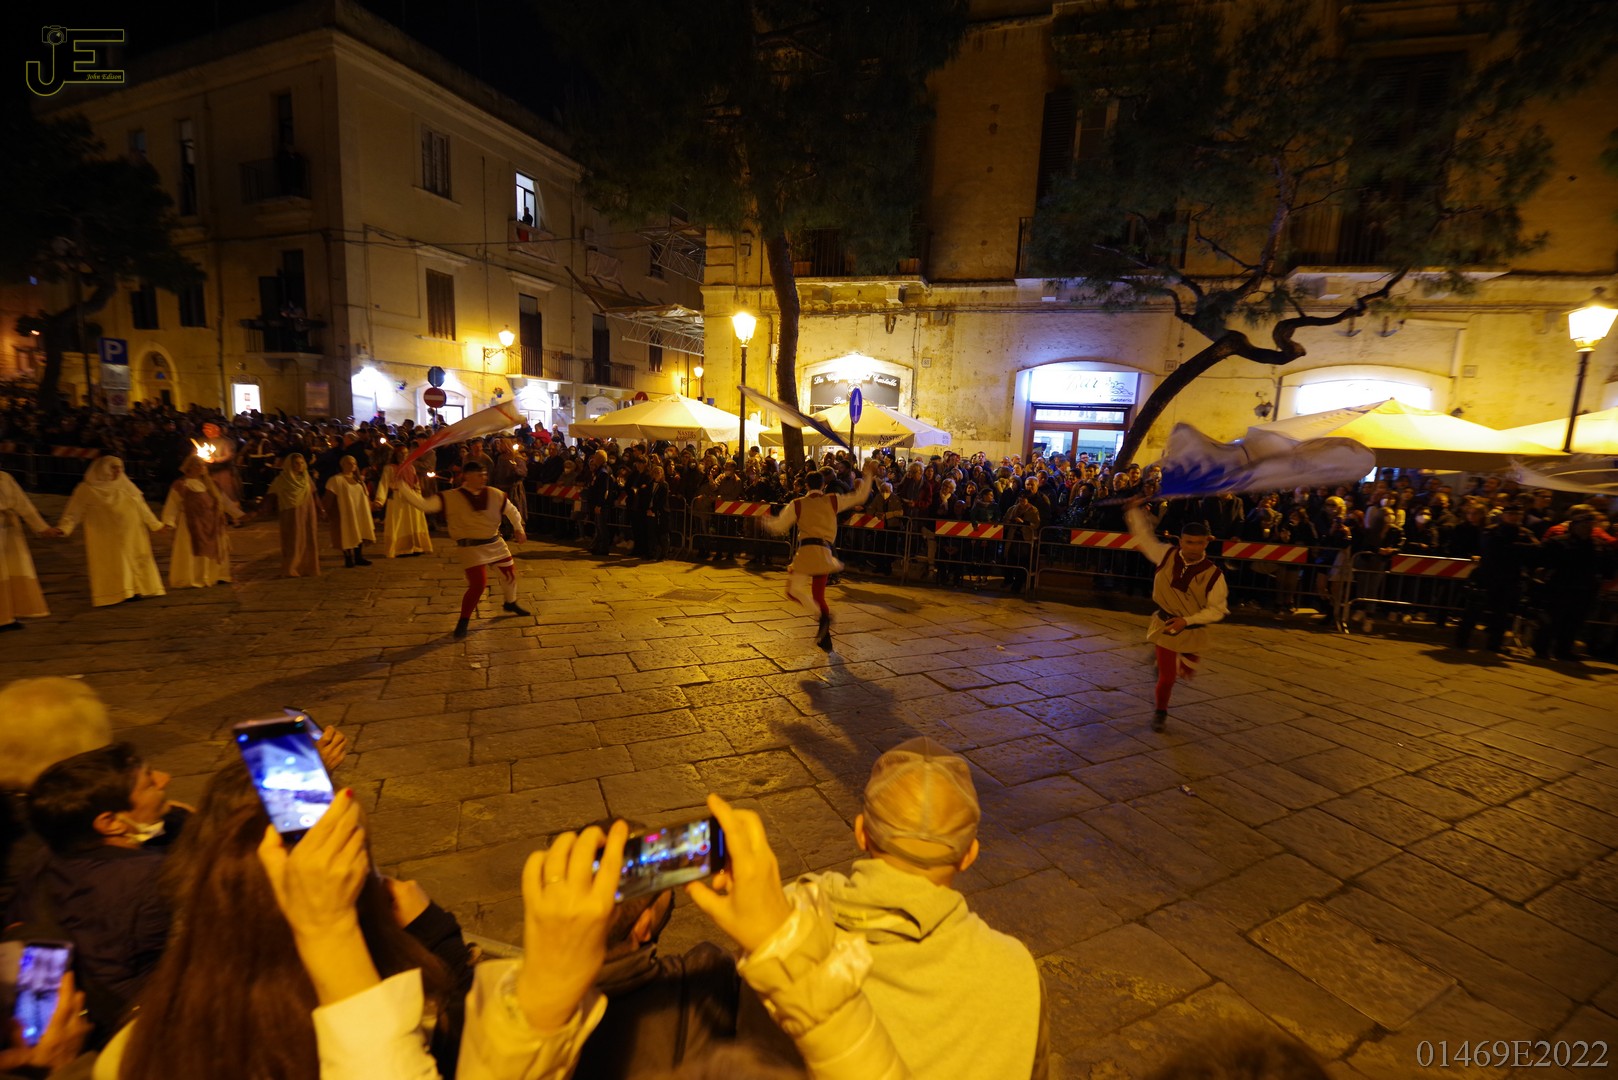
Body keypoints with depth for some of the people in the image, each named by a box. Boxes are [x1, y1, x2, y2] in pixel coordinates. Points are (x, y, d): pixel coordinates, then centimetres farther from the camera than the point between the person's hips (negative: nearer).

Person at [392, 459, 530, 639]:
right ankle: (463, 621, 8)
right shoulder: (451, 497, -11)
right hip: (472, 548, -5)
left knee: (510, 572, 16)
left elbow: (511, 510, 11)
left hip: (495, 543, 5)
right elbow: (424, 504, -18)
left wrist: (518, 529, 10)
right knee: (478, 584, -14)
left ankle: (511, 603, 47)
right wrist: (402, 487, -25)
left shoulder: (495, 494, -3)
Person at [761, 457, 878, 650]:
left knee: (793, 590, 4)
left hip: (807, 551, -4)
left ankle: (823, 615, -18)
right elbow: (860, 495, 13)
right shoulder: (833, 500, 8)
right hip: (826, 553, 4)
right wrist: (868, 474, 23)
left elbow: (779, 526, 6)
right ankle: (825, 638, 20)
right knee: (818, 595, 17)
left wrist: (764, 520, 26)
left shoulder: (797, 504, 3)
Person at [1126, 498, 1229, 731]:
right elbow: (1145, 537, 4)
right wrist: (1135, 511, 1)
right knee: (1167, 676, 2)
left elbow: (1218, 609, -11)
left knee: (1186, 672, 19)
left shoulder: (1214, 574, -18)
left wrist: (1187, 620, -21)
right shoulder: (1167, 555, -12)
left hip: (1193, 631, 0)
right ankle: (1160, 712, 28)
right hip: (1165, 625, 0)